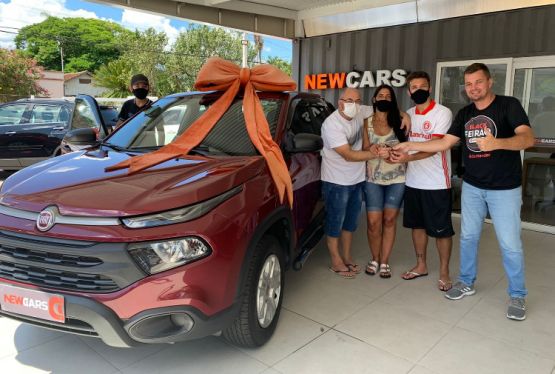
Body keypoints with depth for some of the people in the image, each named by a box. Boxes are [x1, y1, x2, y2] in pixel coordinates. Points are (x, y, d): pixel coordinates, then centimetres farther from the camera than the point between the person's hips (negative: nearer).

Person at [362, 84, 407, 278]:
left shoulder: (398, 122, 4)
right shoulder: (367, 122, 5)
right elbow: (364, 148, -1)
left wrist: (390, 153, -20)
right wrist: (373, 150, -24)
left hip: (397, 178, 0)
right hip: (373, 178, 0)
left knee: (389, 220, 3)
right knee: (373, 222, -2)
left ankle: (384, 261, 15)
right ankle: (375, 259, 19)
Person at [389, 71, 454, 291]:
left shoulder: (442, 113, -10)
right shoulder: (408, 114, 9)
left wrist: (408, 158, -34)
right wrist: (396, 153, -6)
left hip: (436, 182, -6)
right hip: (413, 181, 6)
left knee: (441, 229, 3)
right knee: (417, 225, 15)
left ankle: (444, 272, 17)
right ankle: (421, 265, 31)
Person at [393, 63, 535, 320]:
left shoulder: (508, 105, -10)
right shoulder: (465, 114, 7)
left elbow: (527, 138, -22)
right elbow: (444, 143, 6)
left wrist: (496, 143, -40)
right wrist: (410, 146, -1)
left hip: (504, 189, -5)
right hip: (472, 187, 5)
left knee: (510, 244, 1)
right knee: (468, 236, 13)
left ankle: (517, 295, 19)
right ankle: (466, 282, 31)